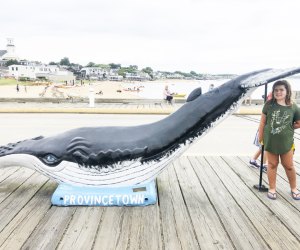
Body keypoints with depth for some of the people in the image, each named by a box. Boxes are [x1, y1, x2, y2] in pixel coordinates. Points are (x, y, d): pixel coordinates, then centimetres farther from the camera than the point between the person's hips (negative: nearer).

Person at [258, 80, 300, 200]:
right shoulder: (269, 104, -7)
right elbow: (262, 122, -1)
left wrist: (288, 128, 1)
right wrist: (260, 137, 2)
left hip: (286, 141, 0)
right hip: (270, 140, 0)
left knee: (289, 166, 12)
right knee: (272, 165, 11)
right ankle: (272, 189, 24)